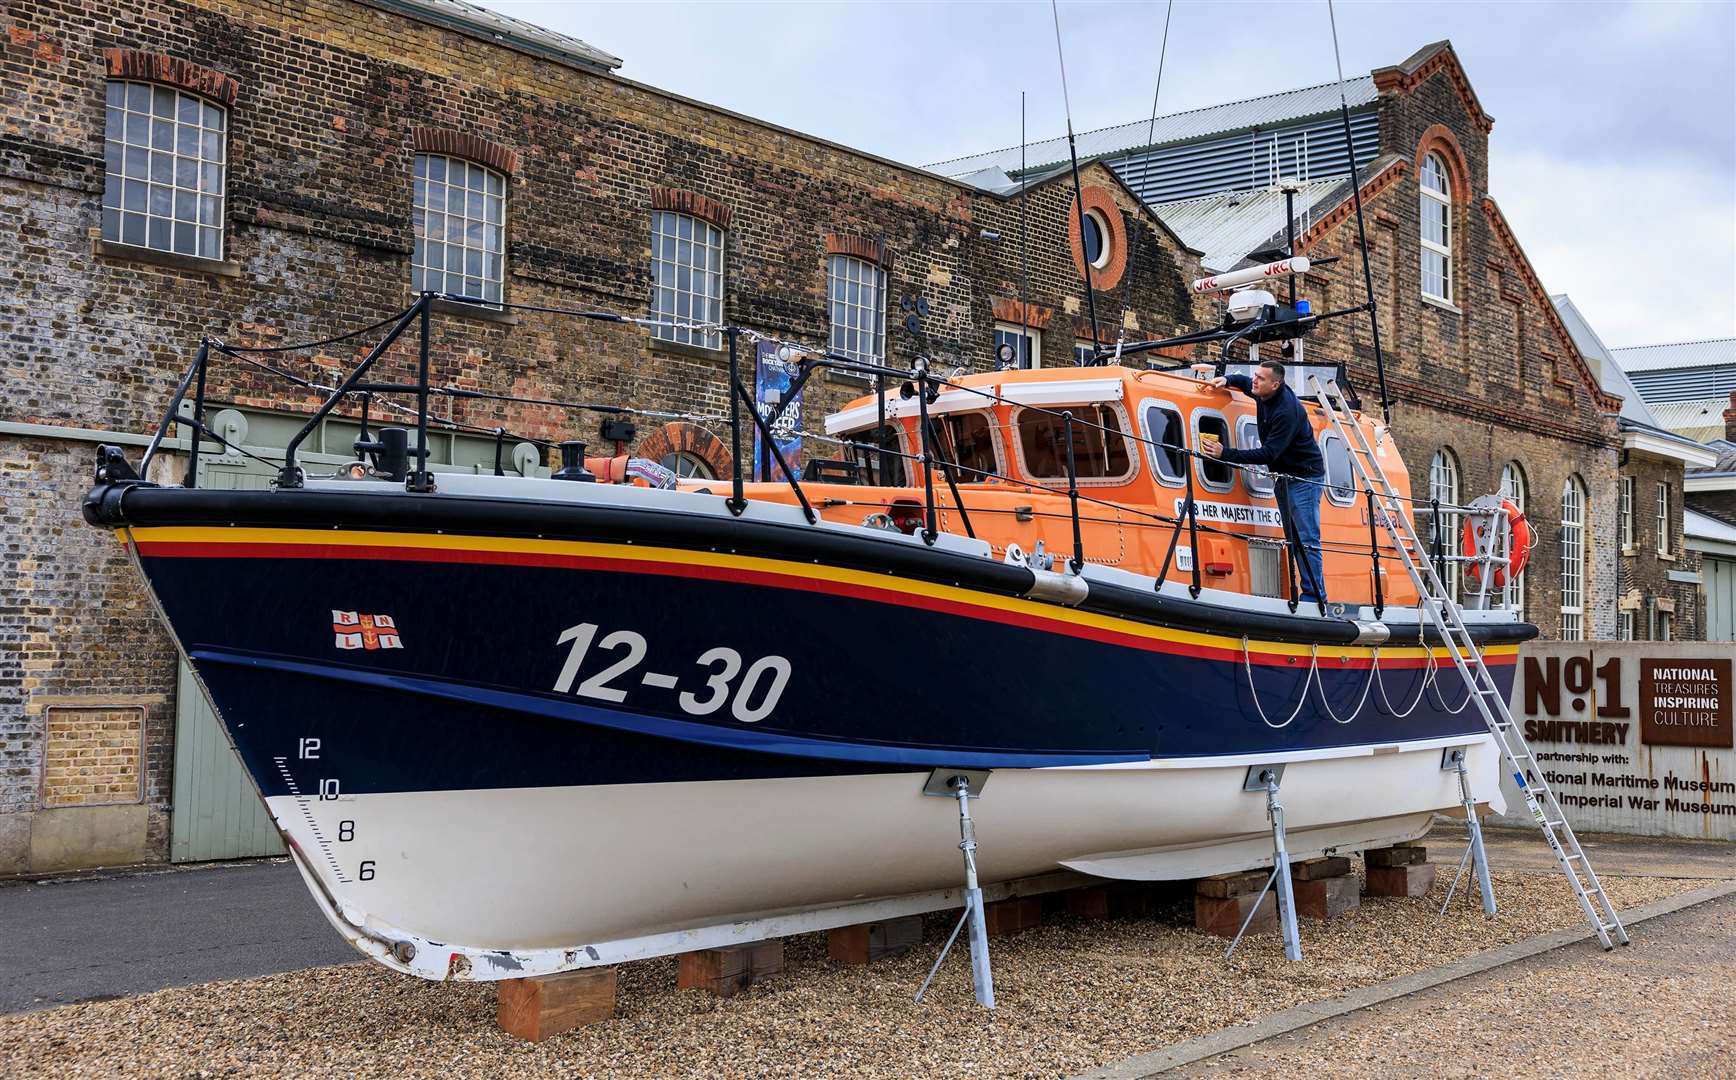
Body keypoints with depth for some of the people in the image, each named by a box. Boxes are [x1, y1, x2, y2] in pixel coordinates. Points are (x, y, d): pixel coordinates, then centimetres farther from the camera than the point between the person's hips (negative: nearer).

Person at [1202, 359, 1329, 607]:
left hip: (1304, 477, -10)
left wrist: (1226, 454, -30)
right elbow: (1244, 382, 26)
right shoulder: (1263, 394, 1)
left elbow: (1268, 454, -30)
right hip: (1283, 476, 10)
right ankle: (1309, 591, 12)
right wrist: (1226, 380, 3)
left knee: (1306, 540, -13)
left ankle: (1314, 597, -13)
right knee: (1293, 539, 9)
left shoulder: (1287, 412, -27)